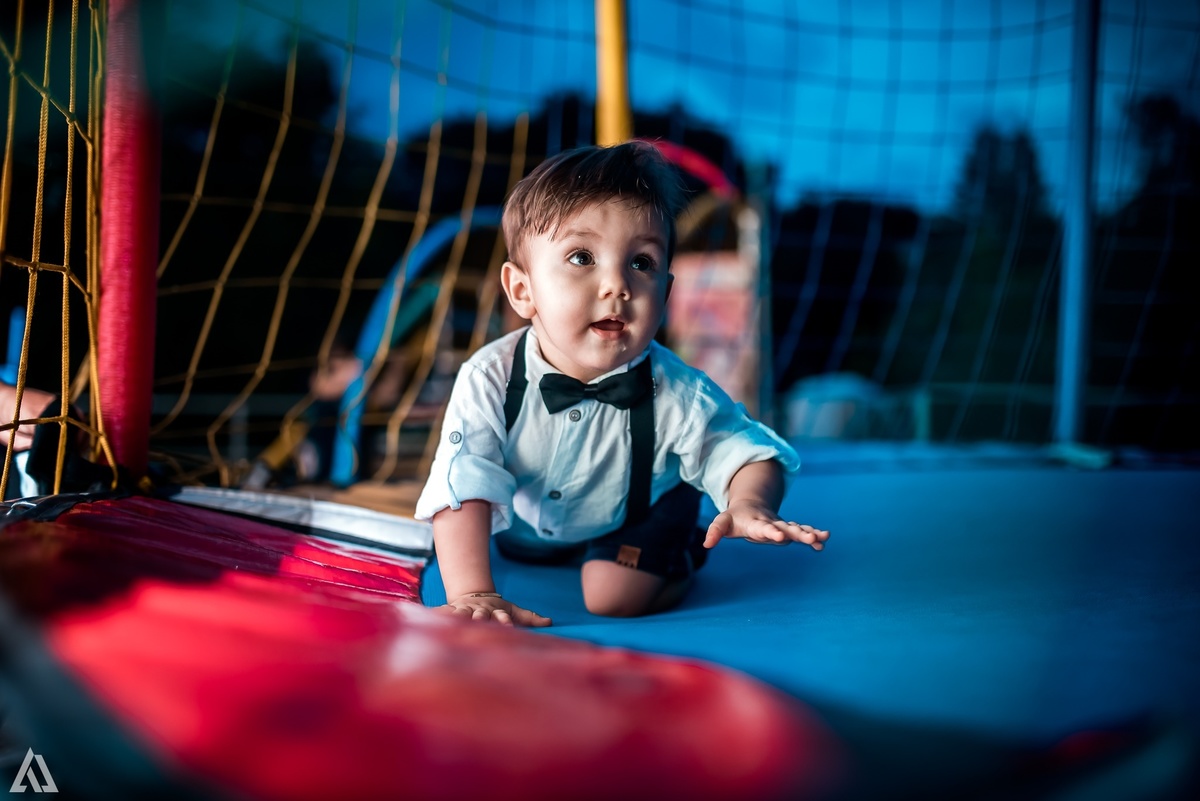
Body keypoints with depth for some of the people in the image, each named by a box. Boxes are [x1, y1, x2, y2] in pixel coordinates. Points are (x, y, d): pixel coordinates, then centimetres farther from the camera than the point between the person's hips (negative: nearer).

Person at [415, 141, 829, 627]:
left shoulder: (675, 393, -33)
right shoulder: (489, 381, -35)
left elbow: (745, 452, -24)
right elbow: (462, 495, -37)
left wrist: (749, 504, -49)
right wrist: (473, 593, -50)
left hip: (632, 518, -3)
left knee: (613, 597, -20)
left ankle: (681, 554, 13)